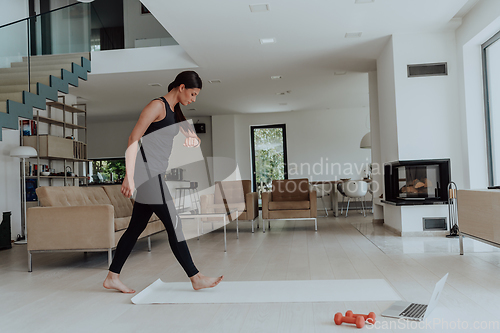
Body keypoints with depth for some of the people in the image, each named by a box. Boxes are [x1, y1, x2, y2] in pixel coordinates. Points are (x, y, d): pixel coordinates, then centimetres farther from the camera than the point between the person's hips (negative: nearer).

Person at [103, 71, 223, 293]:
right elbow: (133, 139, -15)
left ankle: (112, 277, 21)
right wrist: (129, 177, -20)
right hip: (147, 172, -10)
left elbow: (194, 137, 23)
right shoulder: (157, 106, -9)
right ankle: (196, 278, 4)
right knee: (173, 225, -5)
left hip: (155, 175, 10)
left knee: (136, 227, 12)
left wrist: (194, 140, -3)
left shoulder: (175, 111, 19)